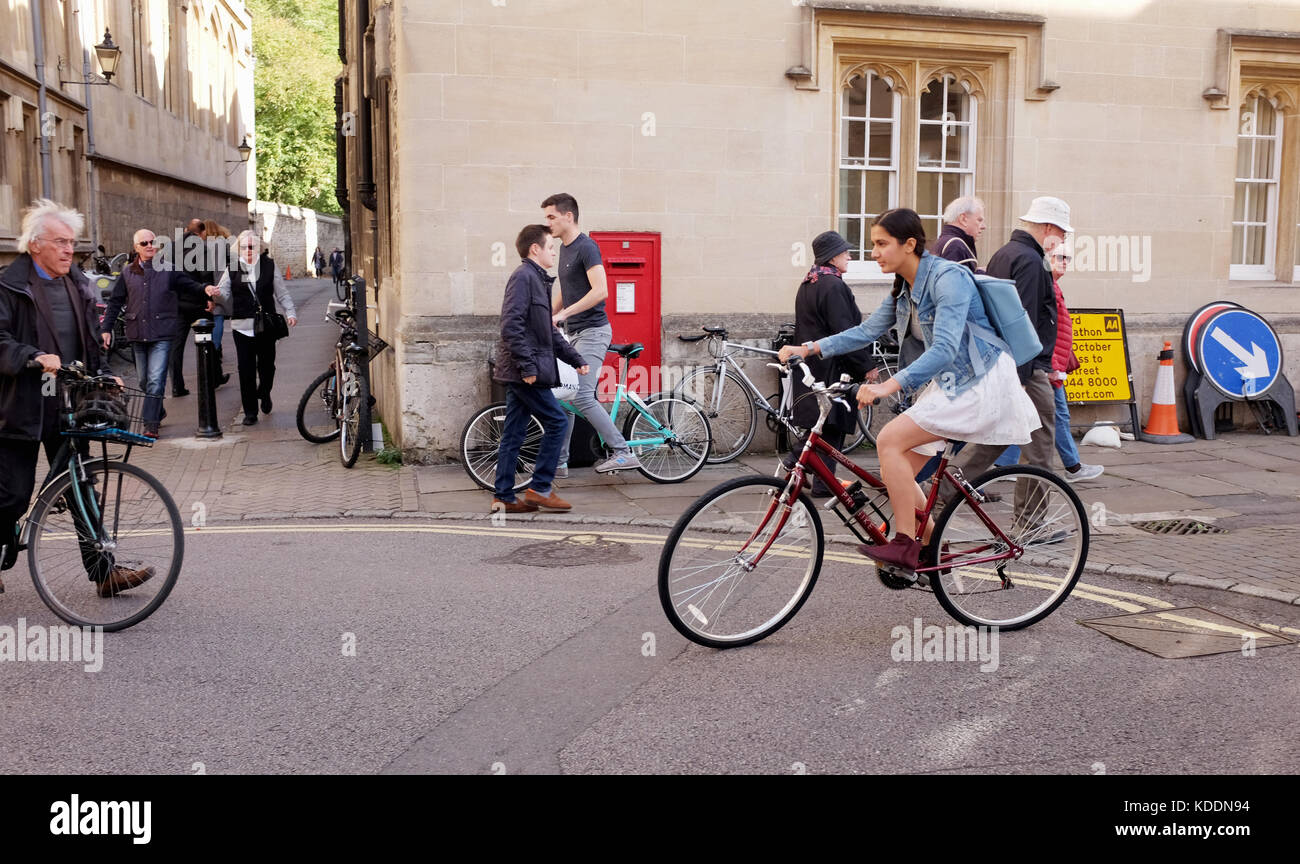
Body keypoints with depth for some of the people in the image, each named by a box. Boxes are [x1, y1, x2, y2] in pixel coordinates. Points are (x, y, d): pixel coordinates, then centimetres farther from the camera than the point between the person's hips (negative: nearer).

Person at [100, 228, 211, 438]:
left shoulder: (170, 269, 2)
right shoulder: (127, 272, 10)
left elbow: (190, 287, 1)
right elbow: (115, 301, 13)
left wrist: (205, 289, -22)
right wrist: (106, 328, 7)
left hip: (162, 334, -4)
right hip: (138, 334, 4)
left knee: (156, 380, -11)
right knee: (144, 380, 13)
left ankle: (151, 424, -10)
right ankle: (157, 413, 33)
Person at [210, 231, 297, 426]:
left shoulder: (269, 266, 5)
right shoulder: (232, 268, 5)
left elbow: (282, 293, 9)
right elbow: (225, 294, 3)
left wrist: (290, 312, -4)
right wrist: (217, 293, -20)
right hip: (242, 326, 0)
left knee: (267, 365, 6)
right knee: (246, 370, -1)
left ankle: (264, 393, 38)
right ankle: (250, 411, 9)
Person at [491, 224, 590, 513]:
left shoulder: (538, 280, 20)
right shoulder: (523, 276, -11)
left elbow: (549, 332, 24)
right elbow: (512, 325, -21)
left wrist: (576, 359, 19)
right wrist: (527, 366, -23)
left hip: (521, 373, 10)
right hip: (524, 370, -10)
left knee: (514, 434, 9)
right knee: (556, 421, -5)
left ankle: (503, 497, 12)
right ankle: (540, 488, 0)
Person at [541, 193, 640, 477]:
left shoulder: (586, 247, -14)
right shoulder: (565, 248, 16)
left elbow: (600, 291, -24)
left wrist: (563, 314, -24)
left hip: (592, 331, -10)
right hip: (574, 333, 10)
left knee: (582, 396, -17)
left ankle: (624, 453, -11)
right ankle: (559, 462, 16)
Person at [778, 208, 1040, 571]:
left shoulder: (948, 278, -20)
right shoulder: (904, 287, 8)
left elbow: (945, 348, -31)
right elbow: (867, 331, 9)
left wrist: (888, 386, -41)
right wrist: (808, 348, -2)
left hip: (980, 382, -9)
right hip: (949, 381, 9)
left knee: (890, 440, -21)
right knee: (896, 472, 2)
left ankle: (905, 545, -13)